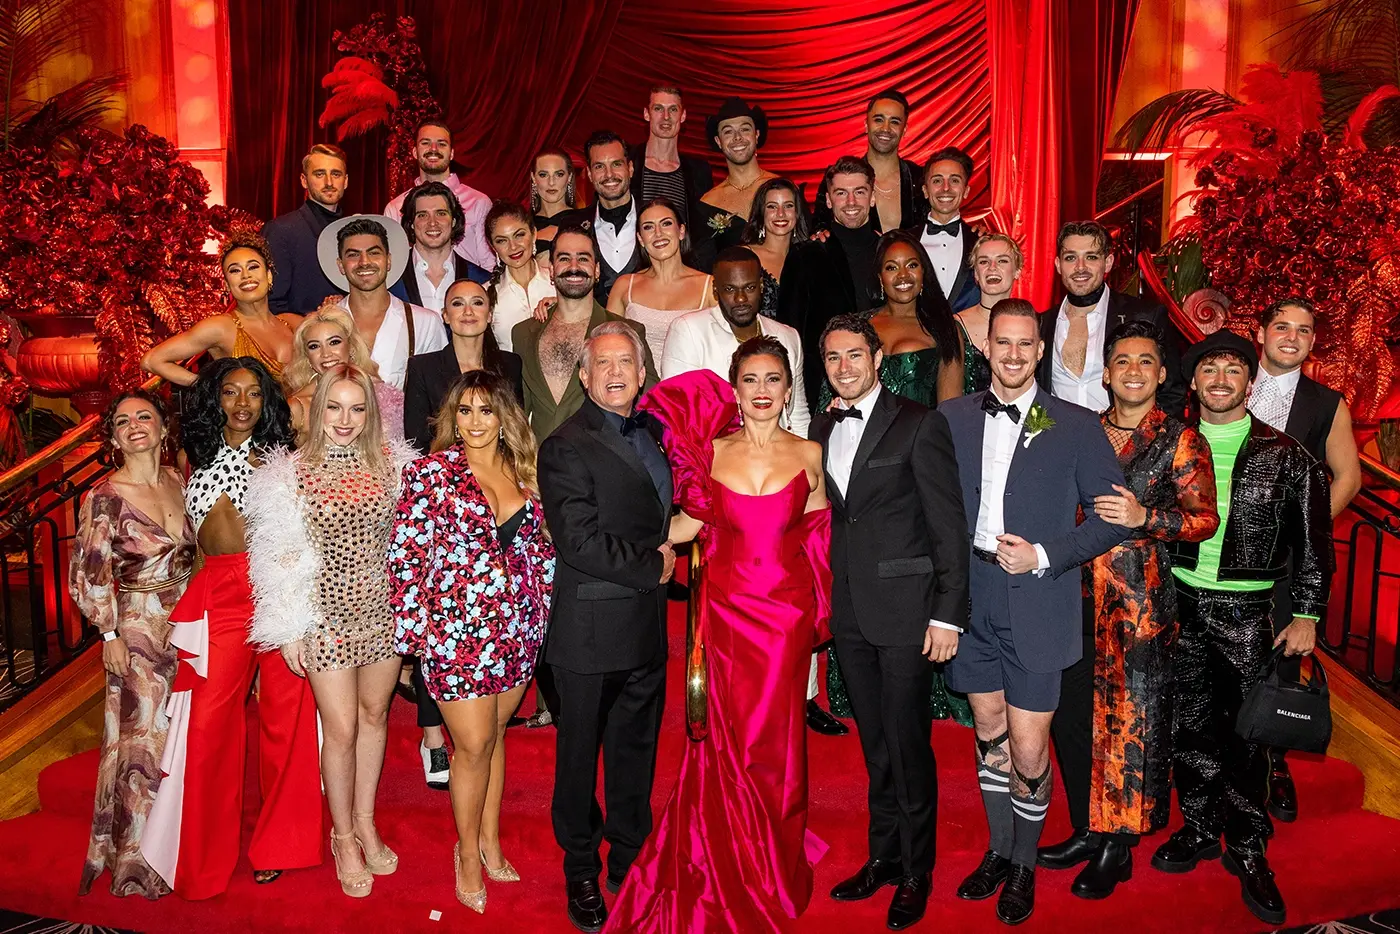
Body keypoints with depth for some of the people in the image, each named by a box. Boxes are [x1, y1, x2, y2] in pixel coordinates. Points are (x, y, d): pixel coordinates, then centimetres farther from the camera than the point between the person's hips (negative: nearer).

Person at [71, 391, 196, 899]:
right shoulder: (104, 497, -11)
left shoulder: (180, 482, 4)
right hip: (140, 629, -5)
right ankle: (137, 858, 19)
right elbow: (88, 576, -8)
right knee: (144, 738, 3)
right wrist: (110, 636, -8)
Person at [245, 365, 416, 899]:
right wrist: (288, 631, -4)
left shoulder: (390, 464, 0)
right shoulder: (289, 474, -7)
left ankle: (365, 823, 34)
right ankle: (344, 838, 25)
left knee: (374, 715, 15)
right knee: (341, 729, 4)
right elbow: (278, 556, -4)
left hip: (383, 610, 3)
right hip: (326, 615, -3)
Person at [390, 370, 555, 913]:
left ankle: (490, 839, 33)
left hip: (519, 630, 4)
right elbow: (405, 553, -8)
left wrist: (542, 605, 8)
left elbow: (542, 547, 13)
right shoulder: (431, 472, -7)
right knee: (475, 743, 4)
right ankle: (468, 852, 25)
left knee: (494, 733, 16)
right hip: (455, 629, -4)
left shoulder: (524, 474, 6)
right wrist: (413, 624, -10)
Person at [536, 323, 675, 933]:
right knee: (581, 754, 10)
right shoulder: (565, 448, -14)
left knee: (636, 750, 18)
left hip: (648, 629, 7)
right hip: (592, 631, -7)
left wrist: (666, 550, 3)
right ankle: (581, 873, 28)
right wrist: (654, 565, -13)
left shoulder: (649, 433, 11)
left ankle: (629, 859, 35)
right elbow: (580, 543, -22)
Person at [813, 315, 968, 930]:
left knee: (908, 745, 3)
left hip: (904, 609, -5)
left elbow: (949, 526, -9)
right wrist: (823, 600, 5)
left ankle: (916, 872, 21)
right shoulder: (822, 428, 10)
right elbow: (830, 517, 11)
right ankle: (883, 856, 31)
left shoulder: (919, 424, -7)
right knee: (874, 743, 16)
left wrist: (948, 615, -13)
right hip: (849, 612, 5)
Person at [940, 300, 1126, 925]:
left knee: (1028, 751, -1)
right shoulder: (950, 418, 5)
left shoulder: (1076, 426, -2)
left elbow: (1112, 517, -2)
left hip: (1037, 607, -3)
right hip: (972, 600, 3)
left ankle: (1024, 865, 24)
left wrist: (1043, 556, -13)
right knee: (988, 731, 16)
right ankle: (997, 851, 35)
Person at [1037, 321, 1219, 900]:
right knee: (1073, 713, 9)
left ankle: (1118, 847, 17)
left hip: (1142, 599, -4)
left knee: (1134, 717, 2)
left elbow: (1205, 518, -5)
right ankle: (1088, 829, 27)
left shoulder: (1180, 440, -1)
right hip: (1081, 594, 5)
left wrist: (1144, 516, -19)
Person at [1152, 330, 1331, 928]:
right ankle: (1199, 829, 27)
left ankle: (1247, 847, 20)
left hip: (1247, 613, -1)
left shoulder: (1284, 456, 1)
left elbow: (1313, 541, 3)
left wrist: (1306, 614, -1)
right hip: (1181, 604, 2)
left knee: (1246, 732, 5)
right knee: (1189, 725, 9)